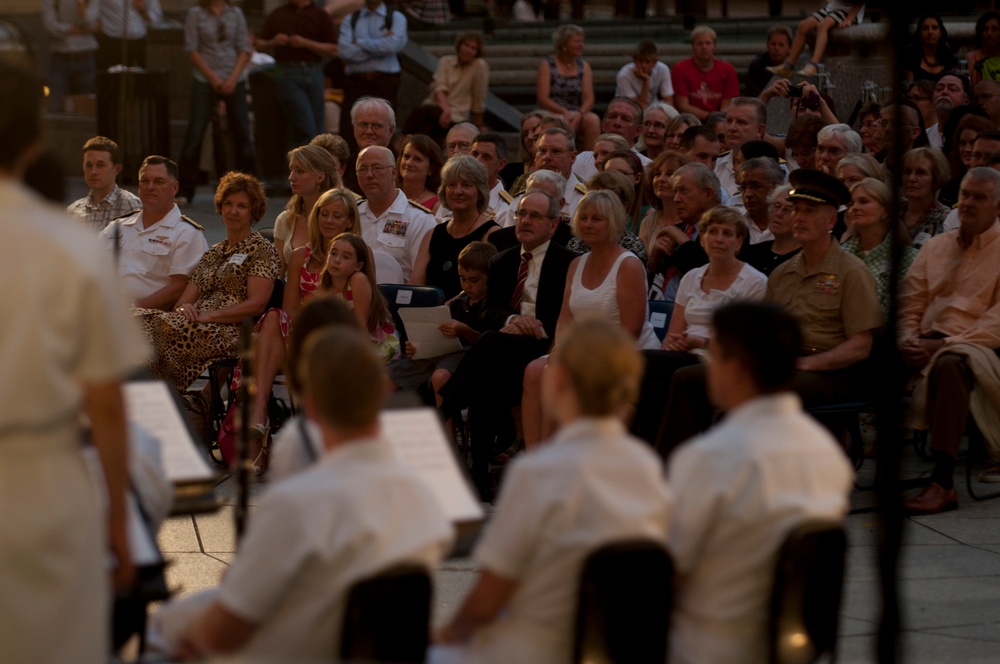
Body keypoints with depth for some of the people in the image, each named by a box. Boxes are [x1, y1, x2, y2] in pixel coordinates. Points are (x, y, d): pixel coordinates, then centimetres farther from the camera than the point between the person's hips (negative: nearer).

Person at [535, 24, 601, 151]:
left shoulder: (584, 66, 12)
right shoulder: (547, 65, 2)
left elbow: (589, 99, 1)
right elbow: (543, 98, -7)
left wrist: (579, 114, -21)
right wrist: (564, 112, -22)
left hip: (578, 115, 3)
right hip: (552, 114, -3)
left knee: (593, 120, -29)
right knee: (564, 122, -36)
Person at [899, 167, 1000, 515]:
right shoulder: (936, 245, 22)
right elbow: (910, 301, 17)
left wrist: (943, 344, -17)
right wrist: (909, 338, -6)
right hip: (930, 342, 5)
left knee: (949, 364, -40)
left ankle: (943, 484, -42)